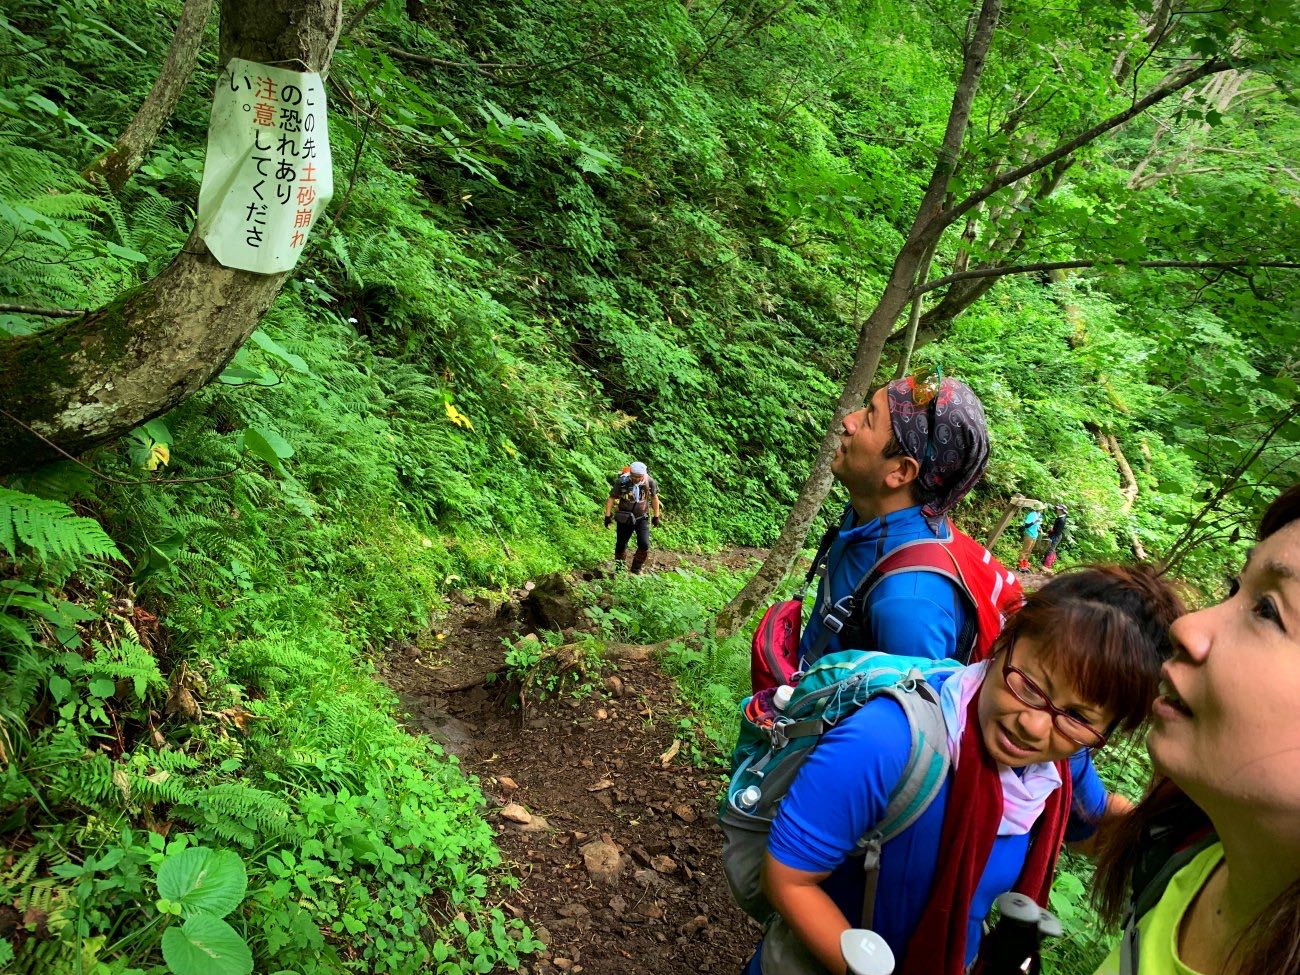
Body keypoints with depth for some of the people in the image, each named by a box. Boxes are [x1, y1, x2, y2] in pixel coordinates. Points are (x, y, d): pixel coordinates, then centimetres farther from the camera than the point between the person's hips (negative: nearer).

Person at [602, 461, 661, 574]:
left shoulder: (649, 482, -13)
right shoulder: (622, 482, -19)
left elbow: (654, 498, 4)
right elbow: (611, 498, -7)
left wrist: (656, 516, 10)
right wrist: (607, 515, -7)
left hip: (642, 518, 1)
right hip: (624, 518, -1)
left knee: (644, 545, -11)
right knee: (621, 545, 8)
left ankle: (636, 569, 9)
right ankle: (619, 568, 32)